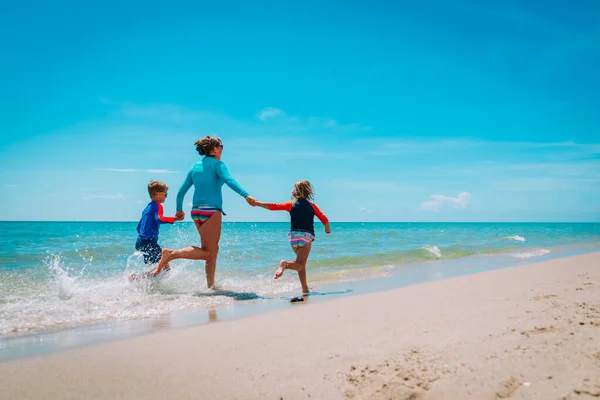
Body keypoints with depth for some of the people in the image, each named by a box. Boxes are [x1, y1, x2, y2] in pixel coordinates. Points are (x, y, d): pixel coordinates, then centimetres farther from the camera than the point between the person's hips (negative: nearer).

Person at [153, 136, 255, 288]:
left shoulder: (195, 167, 16)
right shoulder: (217, 164, -2)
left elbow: (181, 192, 16)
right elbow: (229, 180, -20)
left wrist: (179, 210, 28)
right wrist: (246, 195, -30)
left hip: (196, 211, 8)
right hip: (211, 211, -8)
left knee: (212, 249, 15)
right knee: (209, 252, -4)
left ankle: (211, 284, 14)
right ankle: (171, 254, -16)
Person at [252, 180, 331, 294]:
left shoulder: (291, 205, 8)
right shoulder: (312, 206, 8)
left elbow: (273, 206, 4)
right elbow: (324, 219, 9)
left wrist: (257, 203, 10)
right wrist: (327, 229, 29)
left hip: (293, 235, 3)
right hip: (306, 236, -3)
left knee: (301, 263, 20)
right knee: (300, 264, -7)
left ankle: (305, 288, 18)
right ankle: (285, 264, -38)